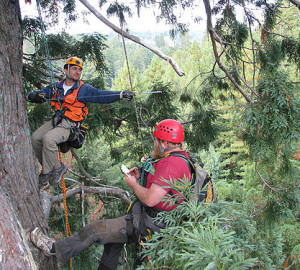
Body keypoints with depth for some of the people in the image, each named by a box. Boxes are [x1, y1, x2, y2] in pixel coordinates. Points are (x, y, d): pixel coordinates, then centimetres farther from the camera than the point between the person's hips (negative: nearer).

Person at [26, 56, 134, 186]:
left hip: (70, 125, -5)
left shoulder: (84, 89, 2)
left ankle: (47, 172, -4)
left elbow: (101, 95, -11)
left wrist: (121, 94, -26)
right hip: (55, 120, 6)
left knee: (48, 139, -26)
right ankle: (57, 167, 4)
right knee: (35, 138, -10)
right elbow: (31, 95, 13)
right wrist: (35, 96, -12)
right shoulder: (56, 87, 12)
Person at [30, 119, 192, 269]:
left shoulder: (171, 163, -27)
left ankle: (56, 249, 18)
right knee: (112, 236, 26)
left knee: (95, 230, 0)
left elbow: (151, 199, -32)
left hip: (149, 224, -10)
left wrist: (133, 184, -13)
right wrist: (141, 177, 6)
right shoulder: (179, 156, 8)